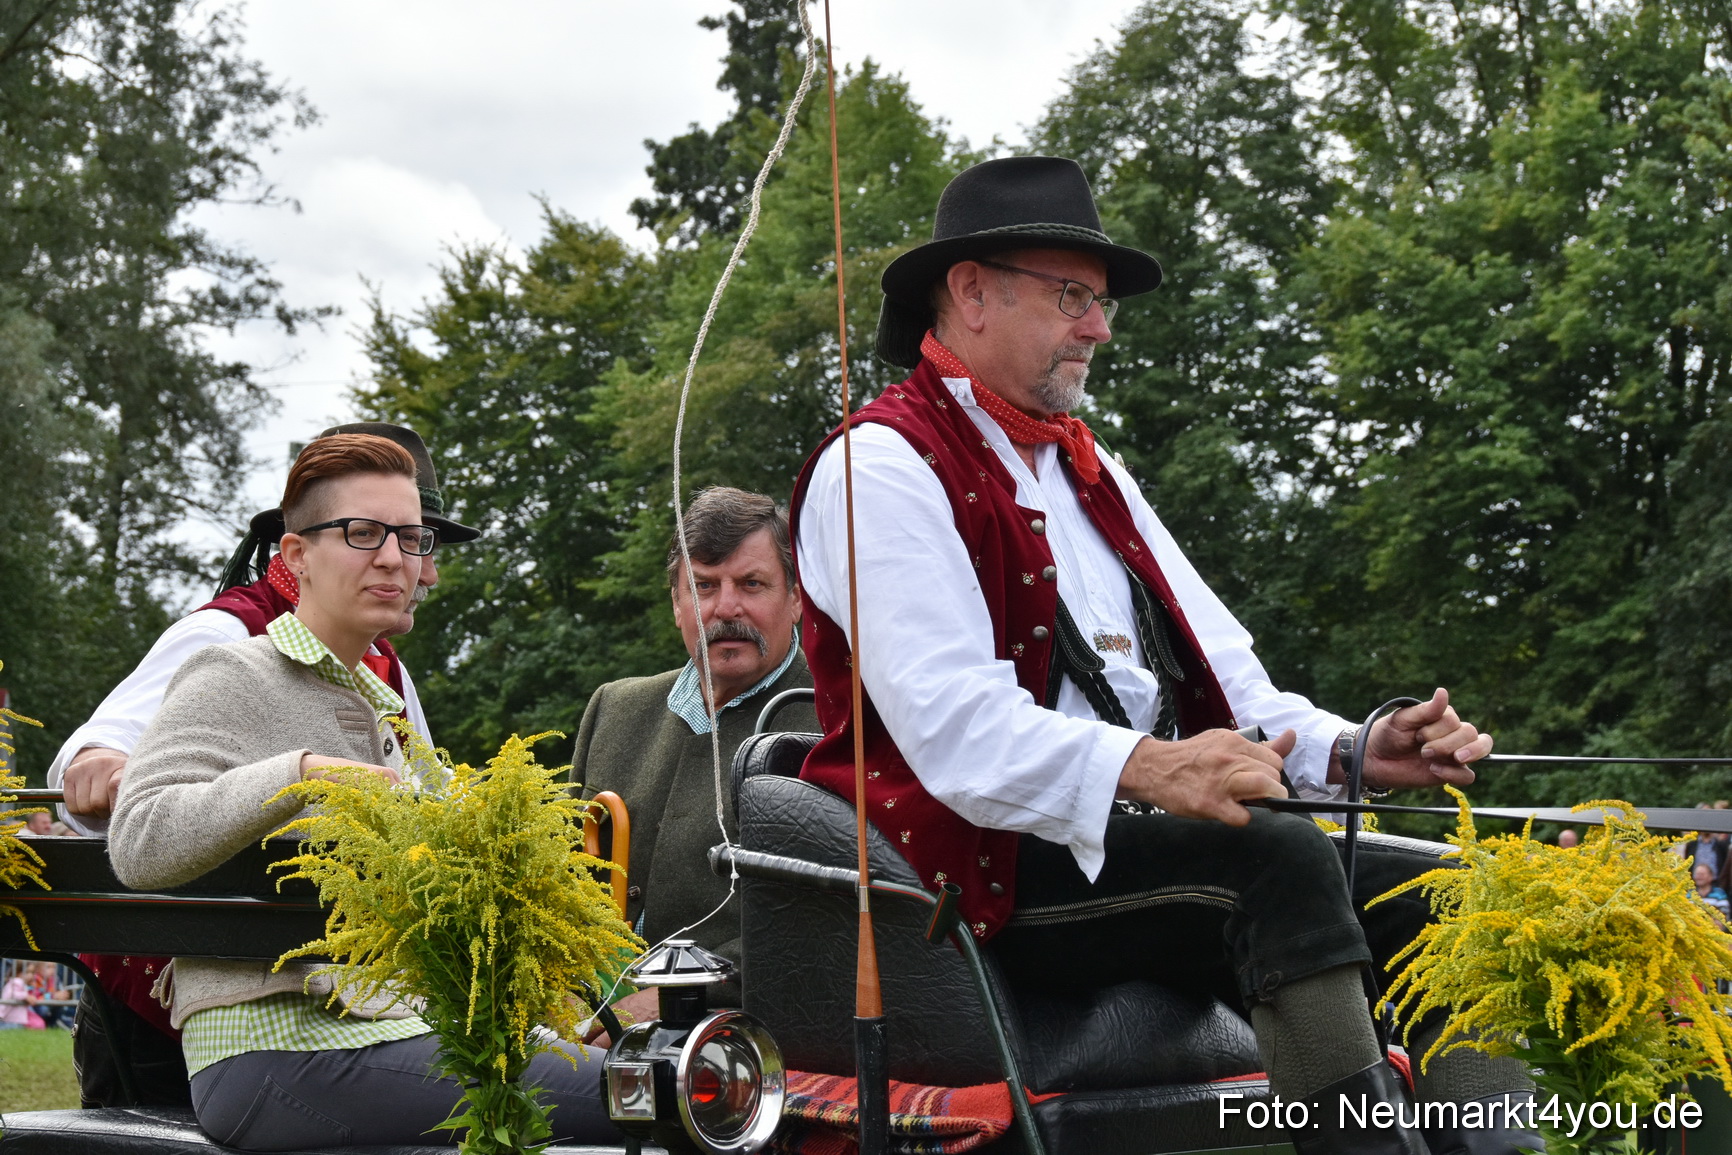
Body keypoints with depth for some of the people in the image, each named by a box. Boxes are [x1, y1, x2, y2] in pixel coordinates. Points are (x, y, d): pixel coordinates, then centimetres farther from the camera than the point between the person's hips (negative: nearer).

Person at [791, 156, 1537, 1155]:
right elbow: (958, 734, -18)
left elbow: (1222, 681, 18)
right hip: (995, 865, -8)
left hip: (1142, 837, 8)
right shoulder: (881, 467, -4)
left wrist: (1356, 750, -1)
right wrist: (1142, 769, -32)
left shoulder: (1091, 471, 25)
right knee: (1280, 861, -30)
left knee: (1429, 893, -10)